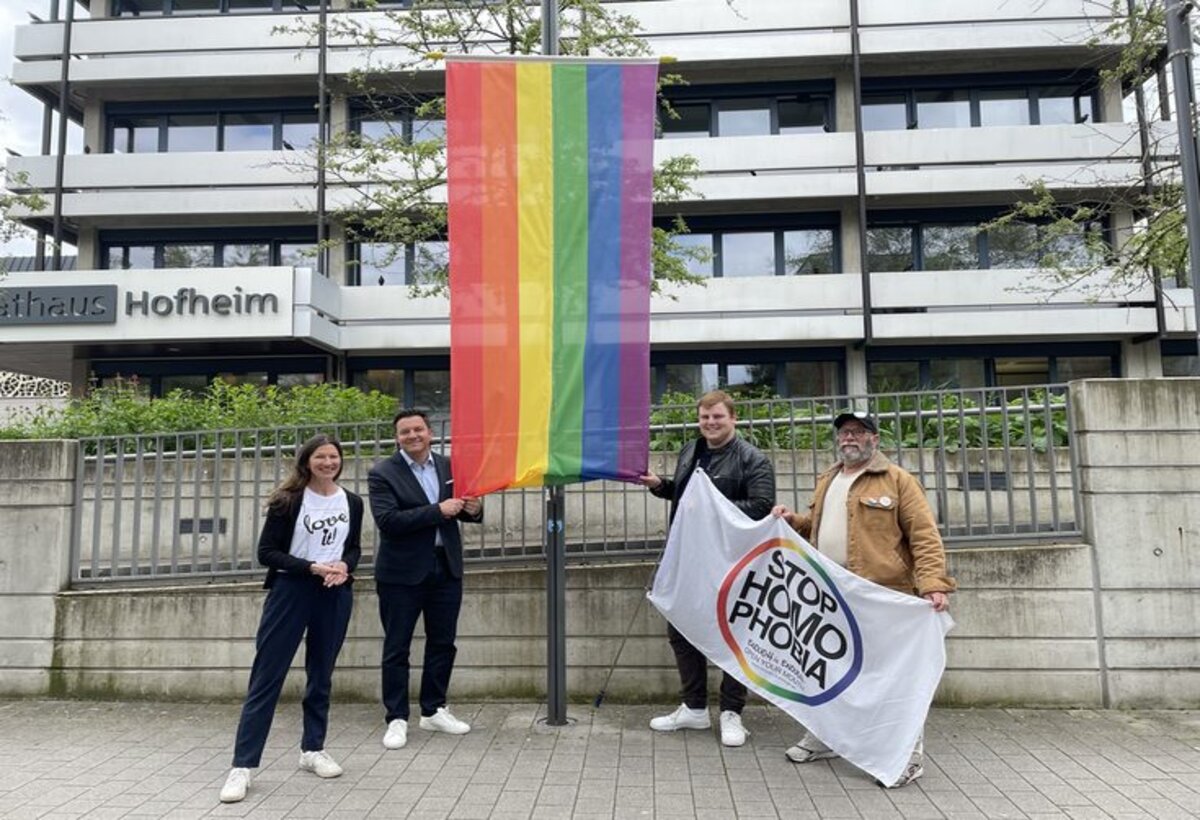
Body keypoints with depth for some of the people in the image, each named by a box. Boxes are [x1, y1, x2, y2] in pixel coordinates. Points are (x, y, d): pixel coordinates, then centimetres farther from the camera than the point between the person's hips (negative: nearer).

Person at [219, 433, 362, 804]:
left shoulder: (352, 502, 4)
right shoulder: (288, 500, -7)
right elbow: (266, 552, -9)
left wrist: (344, 567, -9)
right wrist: (312, 567, -19)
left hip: (335, 596, 4)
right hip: (291, 592, -3)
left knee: (321, 675, 14)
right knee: (266, 677, -2)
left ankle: (312, 749, 29)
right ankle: (242, 766, 3)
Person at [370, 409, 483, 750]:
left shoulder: (449, 466, 5)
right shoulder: (382, 474, -8)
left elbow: (460, 509, 15)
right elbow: (387, 521, -19)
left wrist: (473, 509, -10)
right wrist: (438, 511, -24)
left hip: (446, 568, 5)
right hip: (402, 572, -4)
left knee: (443, 643, 13)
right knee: (397, 648, 5)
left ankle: (434, 710, 29)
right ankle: (397, 719, 17)